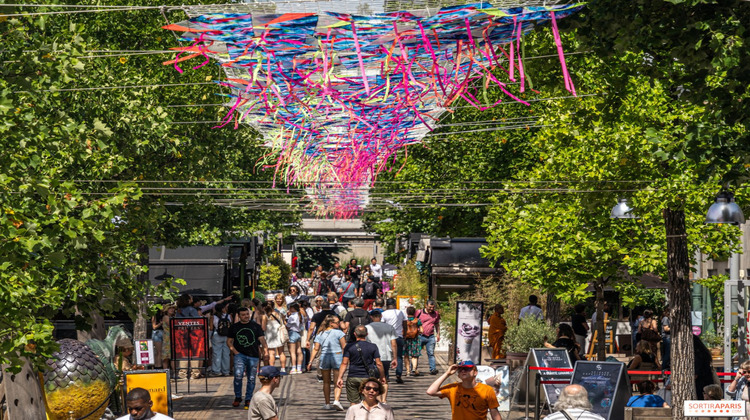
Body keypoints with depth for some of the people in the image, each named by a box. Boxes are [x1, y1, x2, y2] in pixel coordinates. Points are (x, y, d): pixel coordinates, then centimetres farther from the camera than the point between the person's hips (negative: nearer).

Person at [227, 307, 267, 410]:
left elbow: (262, 339, 3)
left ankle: (248, 400, 15)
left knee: (251, 379, 3)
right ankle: (237, 397, -3)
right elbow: (229, 341, 13)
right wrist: (234, 351, -2)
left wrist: (264, 349, -14)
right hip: (240, 355, -1)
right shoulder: (235, 327, 9)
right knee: (238, 375, -18)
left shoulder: (255, 326, 7)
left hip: (253, 356, 1)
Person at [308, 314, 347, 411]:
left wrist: (311, 361, 5)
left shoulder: (320, 334, 8)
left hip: (324, 357, 3)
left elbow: (316, 349, 4)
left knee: (326, 382, 13)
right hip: (337, 356, -3)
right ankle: (336, 400, -20)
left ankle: (327, 403, 17)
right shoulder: (338, 332, -3)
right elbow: (344, 347, -5)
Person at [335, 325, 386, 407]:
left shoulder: (349, 347, -2)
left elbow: (344, 363, -6)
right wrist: (382, 376, 11)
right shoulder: (373, 347, -1)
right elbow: (379, 364, -1)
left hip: (352, 378, 0)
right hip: (367, 378, 0)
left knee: (354, 403, 6)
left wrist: (340, 377, -3)